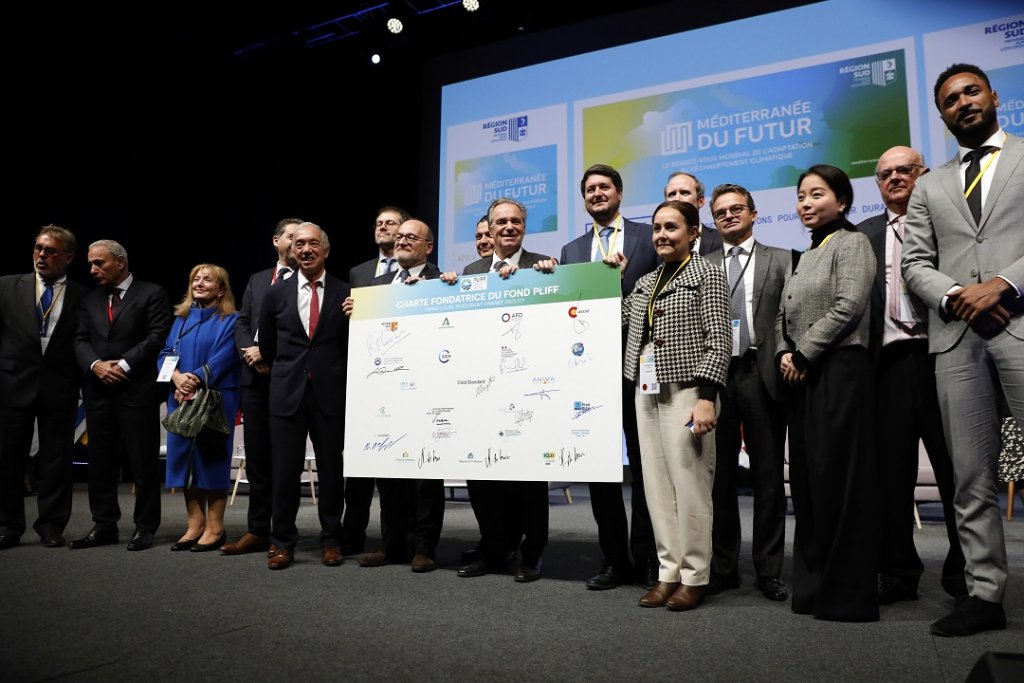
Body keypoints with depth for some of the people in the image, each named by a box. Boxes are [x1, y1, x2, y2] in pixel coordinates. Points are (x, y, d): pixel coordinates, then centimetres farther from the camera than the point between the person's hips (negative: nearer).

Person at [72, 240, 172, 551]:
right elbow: (80, 340, 10)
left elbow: (157, 336, -8)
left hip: (138, 389, -5)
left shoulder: (151, 294, 1)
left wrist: (124, 364, -13)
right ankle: (104, 526, 19)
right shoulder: (89, 299, 17)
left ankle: (145, 527, 9)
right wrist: (95, 364, -9)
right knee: (100, 461, 9)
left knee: (144, 461, 0)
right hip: (99, 391, 5)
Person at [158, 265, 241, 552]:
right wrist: (177, 378, -11)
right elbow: (166, 354, 9)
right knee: (185, 456, 6)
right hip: (181, 399, 5)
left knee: (211, 457, -2)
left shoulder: (230, 320, 0)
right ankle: (195, 524, 15)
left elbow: (224, 357, -11)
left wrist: (196, 380, -19)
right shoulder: (181, 319, 17)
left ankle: (215, 527, 6)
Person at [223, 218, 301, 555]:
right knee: (256, 456, 9)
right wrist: (250, 350, -5)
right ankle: (257, 530, 17)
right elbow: (242, 323, 14)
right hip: (255, 377, 5)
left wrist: (269, 354, -13)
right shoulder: (257, 280, 20)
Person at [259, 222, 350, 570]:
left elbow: (353, 345, 5)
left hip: (331, 393, -1)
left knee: (331, 470, 7)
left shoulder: (345, 293, 1)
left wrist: (329, 372, 6)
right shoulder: (276, 294, 7)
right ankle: (282, 541, 18)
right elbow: (267, 346, 16)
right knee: (284, 470, 5)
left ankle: (331, 540, 20)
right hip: (287, 393, 2)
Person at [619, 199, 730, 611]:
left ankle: (694, 578, 10)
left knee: (690, 485, -3)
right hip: (646, 391, 6)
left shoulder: (707, 276, -1)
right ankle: (669, 573, 18)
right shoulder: (645, 282, 18)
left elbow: (718, 343, -8)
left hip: (686, 391, -6)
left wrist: (706, 398, -16)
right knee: (656, 485, 7)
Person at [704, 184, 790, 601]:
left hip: (761, 374, -1)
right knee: (718, 476, 6)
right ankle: (723, 567, 17)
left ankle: (769, 570, 14)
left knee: (768, 475, 4)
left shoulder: (780, 260, 10)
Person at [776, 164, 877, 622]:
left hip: (839, 371, -8)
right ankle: (814, 584, 19)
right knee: (807, 479, 9)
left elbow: (848, 307, -15)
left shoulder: (851, 243, -2)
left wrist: (803, 354, -12)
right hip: (802, 377, 8)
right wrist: (784, 353, -1)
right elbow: (784, 315, 18)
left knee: (839, 480, -5)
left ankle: (848, 594, 6)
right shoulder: (806, 256, 21)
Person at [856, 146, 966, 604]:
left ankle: (965, 570, 17)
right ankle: (898, 571, 16)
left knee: (956, 467, 3)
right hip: (891, 363, 3)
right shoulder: (865, 235, 15)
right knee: (892, 471, 6)